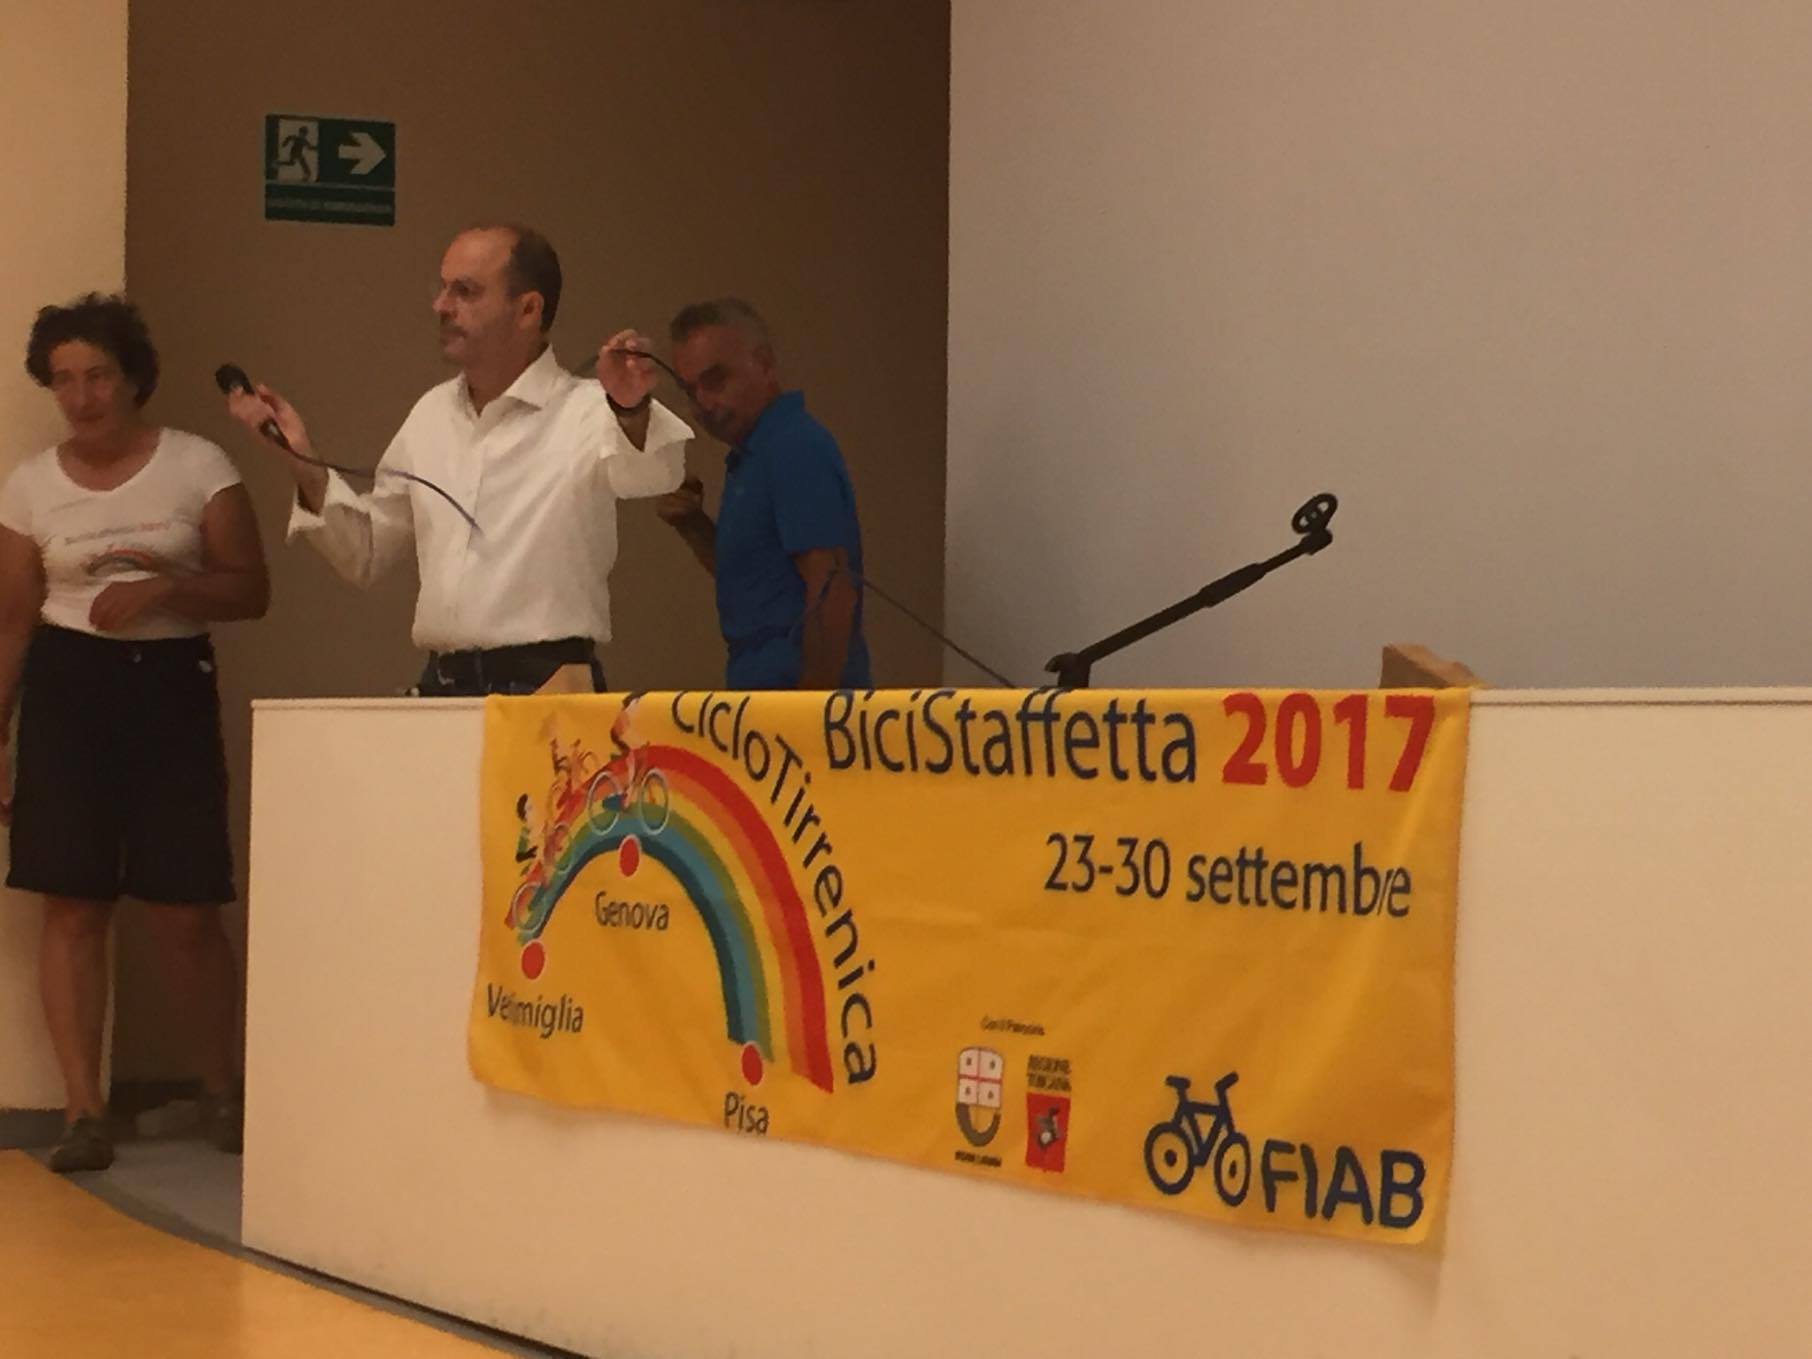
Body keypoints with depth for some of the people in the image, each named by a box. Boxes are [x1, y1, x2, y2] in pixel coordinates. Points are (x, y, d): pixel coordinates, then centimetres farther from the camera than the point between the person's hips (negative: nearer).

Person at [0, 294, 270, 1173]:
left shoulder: (198, 467, 0)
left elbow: (251, 590, -1)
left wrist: (163, 590, -17)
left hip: (172, 685, -1)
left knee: (186, 911, -1)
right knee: (73, 903, -3)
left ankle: (222, 1093, 19)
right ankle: (84, 1111, 4)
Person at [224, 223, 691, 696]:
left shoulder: (585, 412, -3)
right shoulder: (431, 414, 16)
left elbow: (652, 472, -25)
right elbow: (365, 553, 24)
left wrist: (632, 410, -46)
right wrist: (304, 465, 9)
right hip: (443, 686, 5)